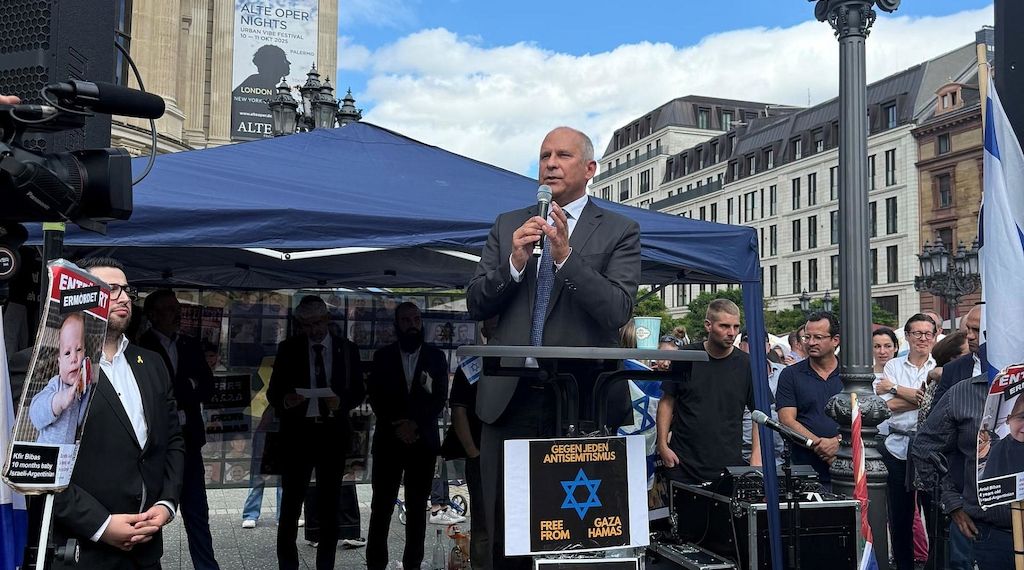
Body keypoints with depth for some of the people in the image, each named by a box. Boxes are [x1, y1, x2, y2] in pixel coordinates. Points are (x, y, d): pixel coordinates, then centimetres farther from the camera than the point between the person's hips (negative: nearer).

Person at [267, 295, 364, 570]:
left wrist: (342, 402, -17)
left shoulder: (347, 349, 3)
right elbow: (272, 392, 1)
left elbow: (358, 392, 4)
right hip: (297, 433, -1)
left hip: (333, 433, 1)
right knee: (291, 503, 2)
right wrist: (284, 400, -21)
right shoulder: (288, 348, 1)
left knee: (329, 503, 10)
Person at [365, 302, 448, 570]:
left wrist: (416, 424, -12)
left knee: (417, 507, 4)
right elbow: (375, 397, 1)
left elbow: (440, 398, 1)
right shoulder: (383, 356, 7)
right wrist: (398, 425, -11)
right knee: (382, 505, -2)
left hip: (423, 441, 0)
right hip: (388, 440, 0)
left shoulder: (436, 356, 7)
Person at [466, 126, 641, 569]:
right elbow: (476, 304, 7)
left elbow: (618, 310, -10)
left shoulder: (620, 231, 4)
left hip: (583, 399, -2)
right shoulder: (507, 226, 13)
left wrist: (566, 255, -20)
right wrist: (515, 261, -10)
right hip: (509, 399, 3)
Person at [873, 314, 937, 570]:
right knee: (899, 515, 8)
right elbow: (888, 405, -3)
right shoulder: (893, 366, 10)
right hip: (897, 446, 2)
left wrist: (895, 388, -9)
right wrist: (921, 397, -10)